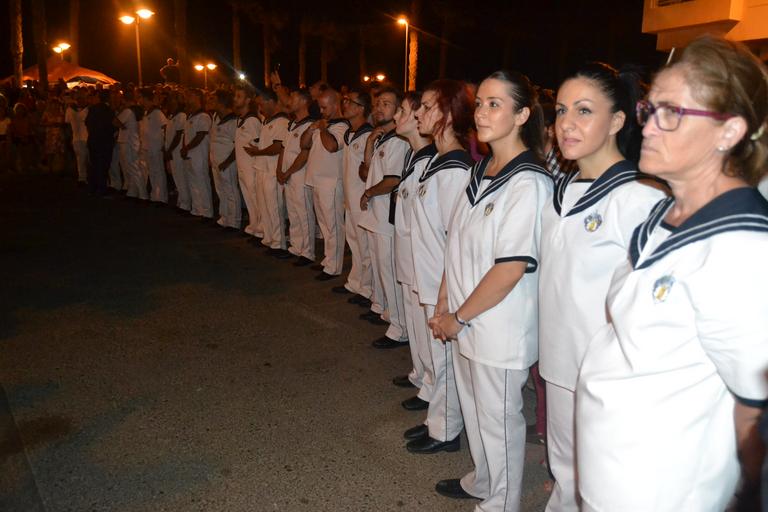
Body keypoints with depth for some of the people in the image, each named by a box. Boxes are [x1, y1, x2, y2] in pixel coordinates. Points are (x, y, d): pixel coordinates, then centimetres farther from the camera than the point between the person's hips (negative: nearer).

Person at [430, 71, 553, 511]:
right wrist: (445, 304, 6)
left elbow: (510, 269, -23)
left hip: (500, 330, -8)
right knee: (475, 411, 24)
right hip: (466, 324, 8)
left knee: (499, 421, 11)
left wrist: (459, 317, -13)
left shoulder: (528, 182, -20)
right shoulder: (481, 171, 6)